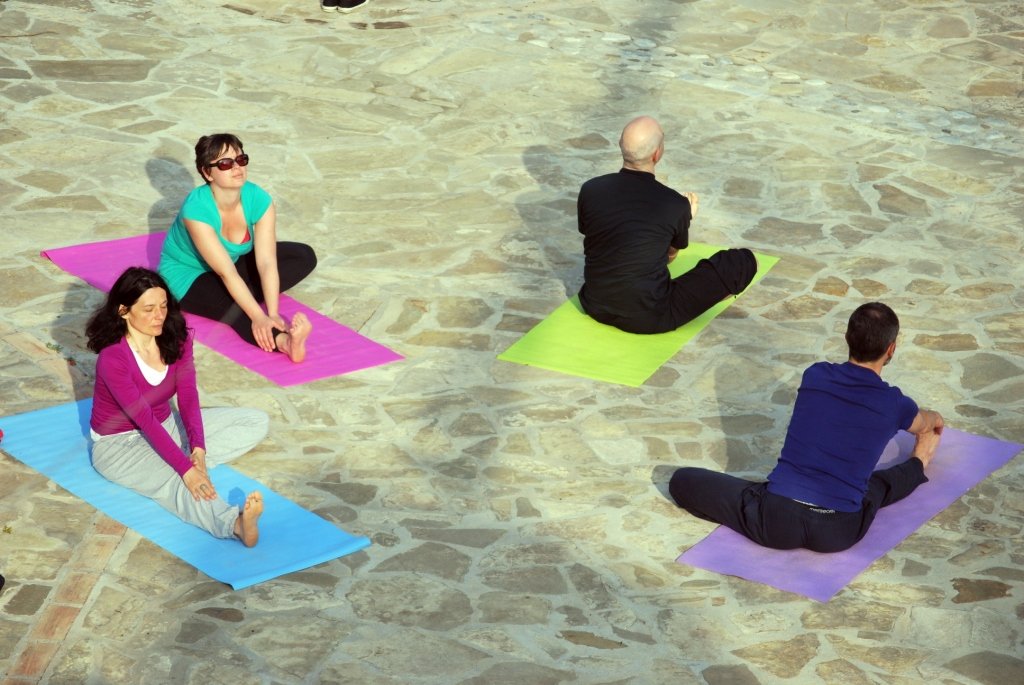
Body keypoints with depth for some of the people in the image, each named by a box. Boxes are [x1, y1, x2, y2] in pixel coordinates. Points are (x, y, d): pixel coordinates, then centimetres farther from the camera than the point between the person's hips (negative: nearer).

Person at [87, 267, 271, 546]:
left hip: (166, 425, 8)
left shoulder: (176, 338, -7)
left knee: (257, 422, -1)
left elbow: (188, 397, -14)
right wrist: (186, 469, -37)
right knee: (175, 481, -40)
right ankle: (235, 523, -66)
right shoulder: (112, 359, -25)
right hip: (120, 444, -8)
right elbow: (144, 420, -30)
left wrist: (198, 450, -30)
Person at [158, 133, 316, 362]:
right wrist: (259, 317, -43)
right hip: (187, 275, -7)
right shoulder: (196, 209, -34)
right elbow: (226, 272, -37)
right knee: (237, 308, -37)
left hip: (235, 260, 7)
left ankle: (243, 296, -18)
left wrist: (272, 314, -39)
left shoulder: (258, 199, -21)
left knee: (304, 256, -8)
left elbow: (267, 263, -27)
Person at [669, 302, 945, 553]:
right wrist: (935, 420, 57)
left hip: (776, 522, 0)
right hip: (838, 533, 1)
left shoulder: (815, 376, 7)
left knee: (682, 480, 15)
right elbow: (928, 422, 30)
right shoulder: (894, 404, 2)